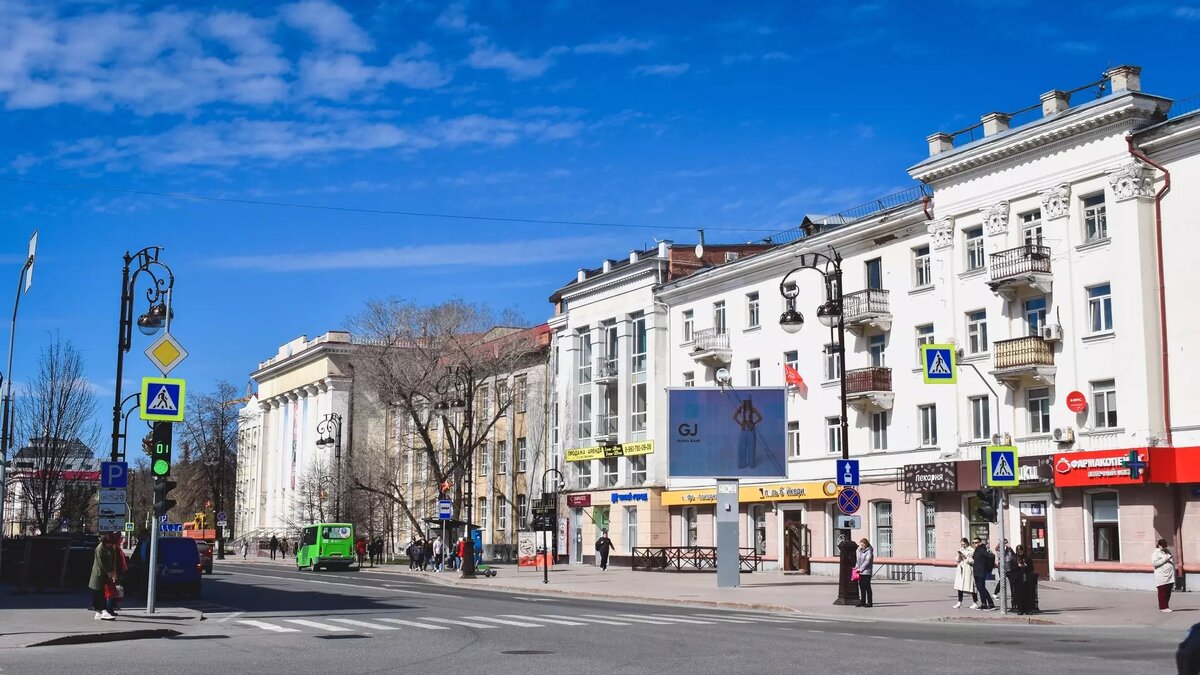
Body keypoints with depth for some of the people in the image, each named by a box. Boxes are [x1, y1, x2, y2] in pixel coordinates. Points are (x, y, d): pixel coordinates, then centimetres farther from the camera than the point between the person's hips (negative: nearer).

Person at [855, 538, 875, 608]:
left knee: (867, 587, -4)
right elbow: (858, 560, 21)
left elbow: (867, 561, -16)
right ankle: (862, 601, 18)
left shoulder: (869, 551, -9)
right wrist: (856, 566, 4)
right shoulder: (860, 551, 15)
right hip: (860, 573, 8)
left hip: (866, 572, -8)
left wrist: (860, 568, -17)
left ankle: (869, 602, 1)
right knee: (861, 587, 11)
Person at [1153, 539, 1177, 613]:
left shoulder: (1167, 551, 20)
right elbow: (1154, 563, -16)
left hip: (1170, 577, 7)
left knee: (1168, 592, 8)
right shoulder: (1156, 553, -4)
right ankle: (1163, 607, -6)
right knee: (1163, 592, -7)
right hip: (1162, 577, -7)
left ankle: (1166, 606, 14)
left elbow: (1172, 562, 28)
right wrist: (1164, 559, -19)